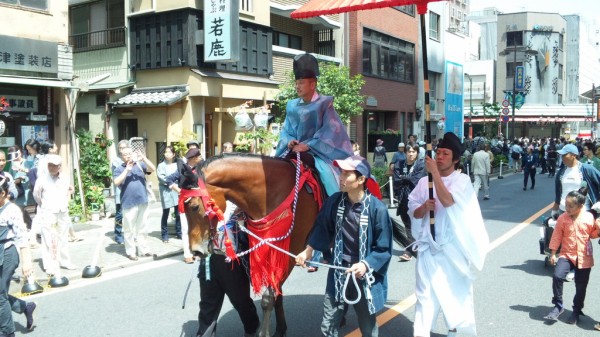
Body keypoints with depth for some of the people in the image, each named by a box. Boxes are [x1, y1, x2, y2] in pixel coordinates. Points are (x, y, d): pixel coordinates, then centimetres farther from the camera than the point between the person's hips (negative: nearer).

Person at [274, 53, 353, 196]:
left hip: (318, 153, -5)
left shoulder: (324, 103, -4)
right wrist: (289, 141, -10)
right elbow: (285, 130, 13)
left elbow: (330, 131, -12)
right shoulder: (292, 105, 11)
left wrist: (308, 145, -20)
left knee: (325, 172, -30)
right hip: (295, 151, 5)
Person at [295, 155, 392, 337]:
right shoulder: (334, 201, -8)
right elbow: (322, 228, 11)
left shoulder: (377, 208, -20)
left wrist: (366, 265, -26)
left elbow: (384, 249, -13)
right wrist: (308, 251, 13)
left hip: (364, 276, -3)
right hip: (337, 272, 3)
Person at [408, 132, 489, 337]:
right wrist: (424, 207, -15)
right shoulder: (425, 181, 4)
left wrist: (435, 171, -23)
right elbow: (413, 212, 6)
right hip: (428, 246, 2)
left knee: (454, 290, 13)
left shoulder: (462, 181, -5)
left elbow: (447, 201, -25)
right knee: (425, 293, -1)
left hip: (452, 247, -2)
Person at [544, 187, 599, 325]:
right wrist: (553, 254, 2)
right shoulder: (562, 218, -7)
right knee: (557, 276, -22)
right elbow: (556, 237, 0)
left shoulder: (589, 217, -6)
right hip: (567, 255, 0)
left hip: (584, 257, 0)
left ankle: (576, 311, 31)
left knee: (581, 286, 8)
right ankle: (558, 306, -4)